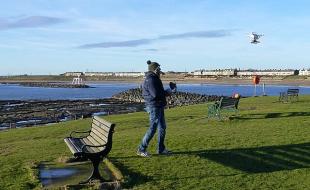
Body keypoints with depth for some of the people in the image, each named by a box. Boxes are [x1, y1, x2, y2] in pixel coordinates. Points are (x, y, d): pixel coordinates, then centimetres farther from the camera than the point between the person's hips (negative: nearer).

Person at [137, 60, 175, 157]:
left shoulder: (154, 79, 17)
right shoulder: (150, 80, -16)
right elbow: (156, 94, -25)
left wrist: (167, 91, 8)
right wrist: (167, 92, -11)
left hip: (159, 107, 11)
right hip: (154, 106, -11)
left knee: (162, 127, 14)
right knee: (153, 128, -9)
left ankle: (161, 149, 22)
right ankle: (141, 149, -1)